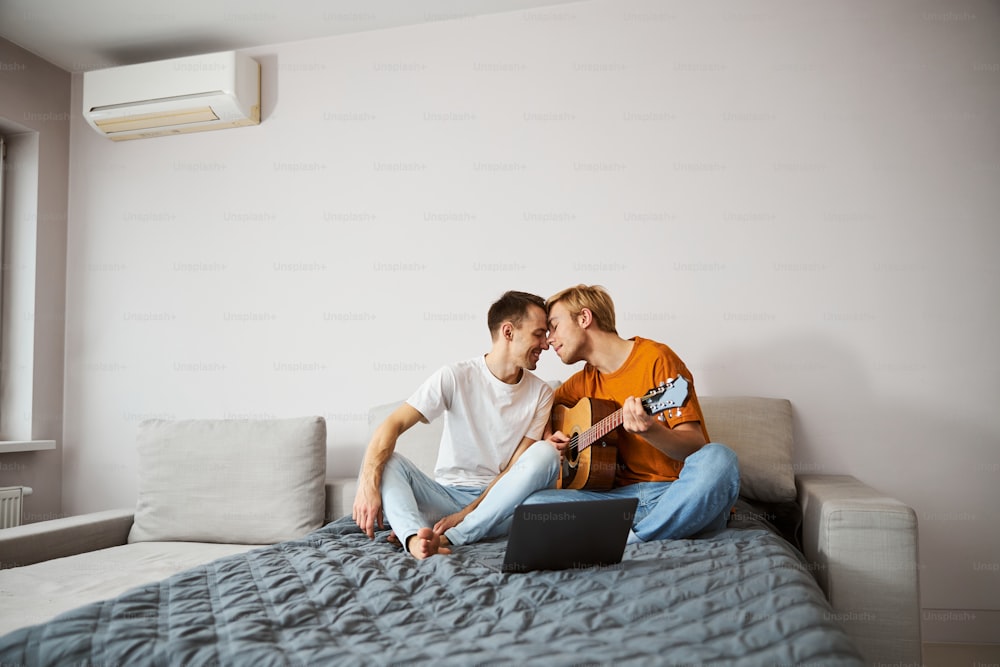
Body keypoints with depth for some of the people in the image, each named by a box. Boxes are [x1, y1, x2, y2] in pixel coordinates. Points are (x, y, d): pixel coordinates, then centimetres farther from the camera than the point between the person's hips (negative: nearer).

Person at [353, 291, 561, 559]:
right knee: (381, 459, -21)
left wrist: (466, 513, -17)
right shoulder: (456, 376, -6)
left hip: (497, 503, 1)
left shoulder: (540, 393, 1)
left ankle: (448, 538, -31)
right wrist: (368, 485, -32)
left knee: (545, 454, -27)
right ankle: (416, 538, -48)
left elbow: (517, 468, -4)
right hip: (446, 494, 0)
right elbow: (393, 424, -15)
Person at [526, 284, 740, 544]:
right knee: (533, 503, -18)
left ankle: (627, 537, -23)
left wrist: (649, 430, -30)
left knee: (716, 459, -37)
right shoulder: (584, 382, 14)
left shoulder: (655, 358, -4)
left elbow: (696, 444, -9)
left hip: (681, 494, -3)